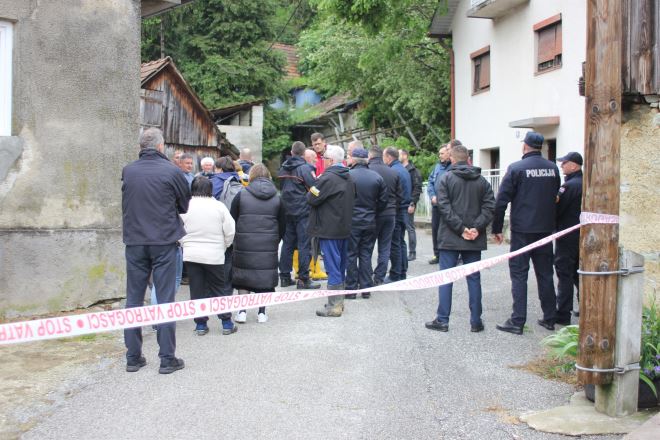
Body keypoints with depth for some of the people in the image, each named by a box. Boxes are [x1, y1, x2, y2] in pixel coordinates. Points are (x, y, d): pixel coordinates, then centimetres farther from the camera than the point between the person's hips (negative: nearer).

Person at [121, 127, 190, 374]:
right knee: (165, 300, 3)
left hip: (134, 241, 3)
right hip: (164, 241, -3)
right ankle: (167, 358, 5)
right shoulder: (171, 171, -7)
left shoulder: (127, 171, 1)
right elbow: (185, 205, 3)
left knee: (134, 299, 11)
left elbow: (126, 204, 10)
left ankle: (133, 357, 15)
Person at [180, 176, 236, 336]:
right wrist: (224, 246, 14)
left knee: (197, 290, 8)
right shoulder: (219, 206, -6)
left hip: (191, 255, 1)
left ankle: (200, 324, 11)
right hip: (214, 255, -1)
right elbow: (230, 232, -3)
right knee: (218, 288, 10)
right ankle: (226, 323, 11)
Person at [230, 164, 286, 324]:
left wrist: (234, 240, 12)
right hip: (268, 246, 1)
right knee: (265, 276, 9)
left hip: (244, 245, -1)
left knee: (243, 276, 11)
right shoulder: (277, 198, 5)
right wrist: (275, 241, 20)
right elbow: (282, 225, 8)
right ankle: (262, 312, 11)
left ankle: (242, 311, 8)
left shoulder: (241, 195, -3)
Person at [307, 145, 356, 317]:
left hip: (329, 230, -9)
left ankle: (334, 305, -1)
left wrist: (311, 190, 6)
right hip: (345, 228, 9)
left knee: (332, 266, -5)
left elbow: (312, 199, -16)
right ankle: (339, 301, 24)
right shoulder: (349, 178, 10)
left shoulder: (327, 178, -18)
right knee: (341, 265, 15)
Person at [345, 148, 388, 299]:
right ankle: (366, 288, 14)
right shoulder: (377, 177, 0)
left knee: (351, 255, 5)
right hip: (370, 223, 4)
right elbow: (383, 200, 3)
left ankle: (351, 289, 7)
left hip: (351, 222, -3)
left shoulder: (347, 175, -12)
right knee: (366, 255, 11)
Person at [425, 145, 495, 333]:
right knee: (474, 279, 8)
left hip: (450, 238, -3)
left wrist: (460, 228, -13)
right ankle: (476, 321, 11)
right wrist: (477, 228, -9)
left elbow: (444, 207, -13)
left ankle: (442, 320, 6)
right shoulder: (482, 180, 7)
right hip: (474, 239, 3)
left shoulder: (445, 179, -4)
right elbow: (490, 206, -3)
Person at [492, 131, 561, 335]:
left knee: (519, 275, 0)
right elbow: (556, 198, 13)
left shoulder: (516, 168, -10)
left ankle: (517, 321, -1)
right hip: (546, 230, 5)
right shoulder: (553, 168, 5)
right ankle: (549, 318, 19)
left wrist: (497, 228, -3)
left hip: (522, 230, -4)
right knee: (545, 274, 13)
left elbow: (501, 201, -11)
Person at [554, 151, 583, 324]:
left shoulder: (569, 185, -18)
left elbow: (556, 209, -17)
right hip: (582, 234, 8)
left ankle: (563, 314, -1)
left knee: (565, 274, -3)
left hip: (568, 237, -8)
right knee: (579, 273, 18)